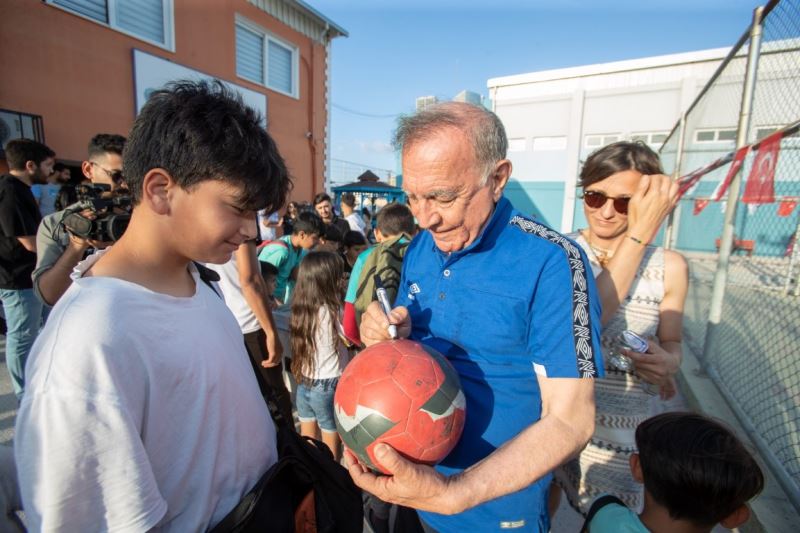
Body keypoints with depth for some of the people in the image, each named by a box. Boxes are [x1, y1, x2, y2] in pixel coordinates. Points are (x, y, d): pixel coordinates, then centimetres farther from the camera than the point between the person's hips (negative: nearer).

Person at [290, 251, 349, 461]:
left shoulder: (300, 309, -4)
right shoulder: (332, 311, -22)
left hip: (304, 383, 6)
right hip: (328, 386, -6)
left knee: (307, 441, 22)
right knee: (331, 443, 13)